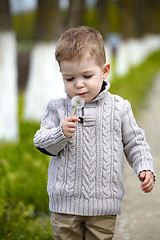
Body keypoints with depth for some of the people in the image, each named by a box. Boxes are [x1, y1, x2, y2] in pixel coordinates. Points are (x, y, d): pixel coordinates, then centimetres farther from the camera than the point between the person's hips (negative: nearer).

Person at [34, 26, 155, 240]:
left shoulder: (118, 108, 0)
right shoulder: (57, 108, -1)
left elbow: (134, 142, 8)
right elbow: (41, 143, -1)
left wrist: (145, 168, -6)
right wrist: (61, 134, -20)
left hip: (104, 203, 0)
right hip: (65, 201, 0)